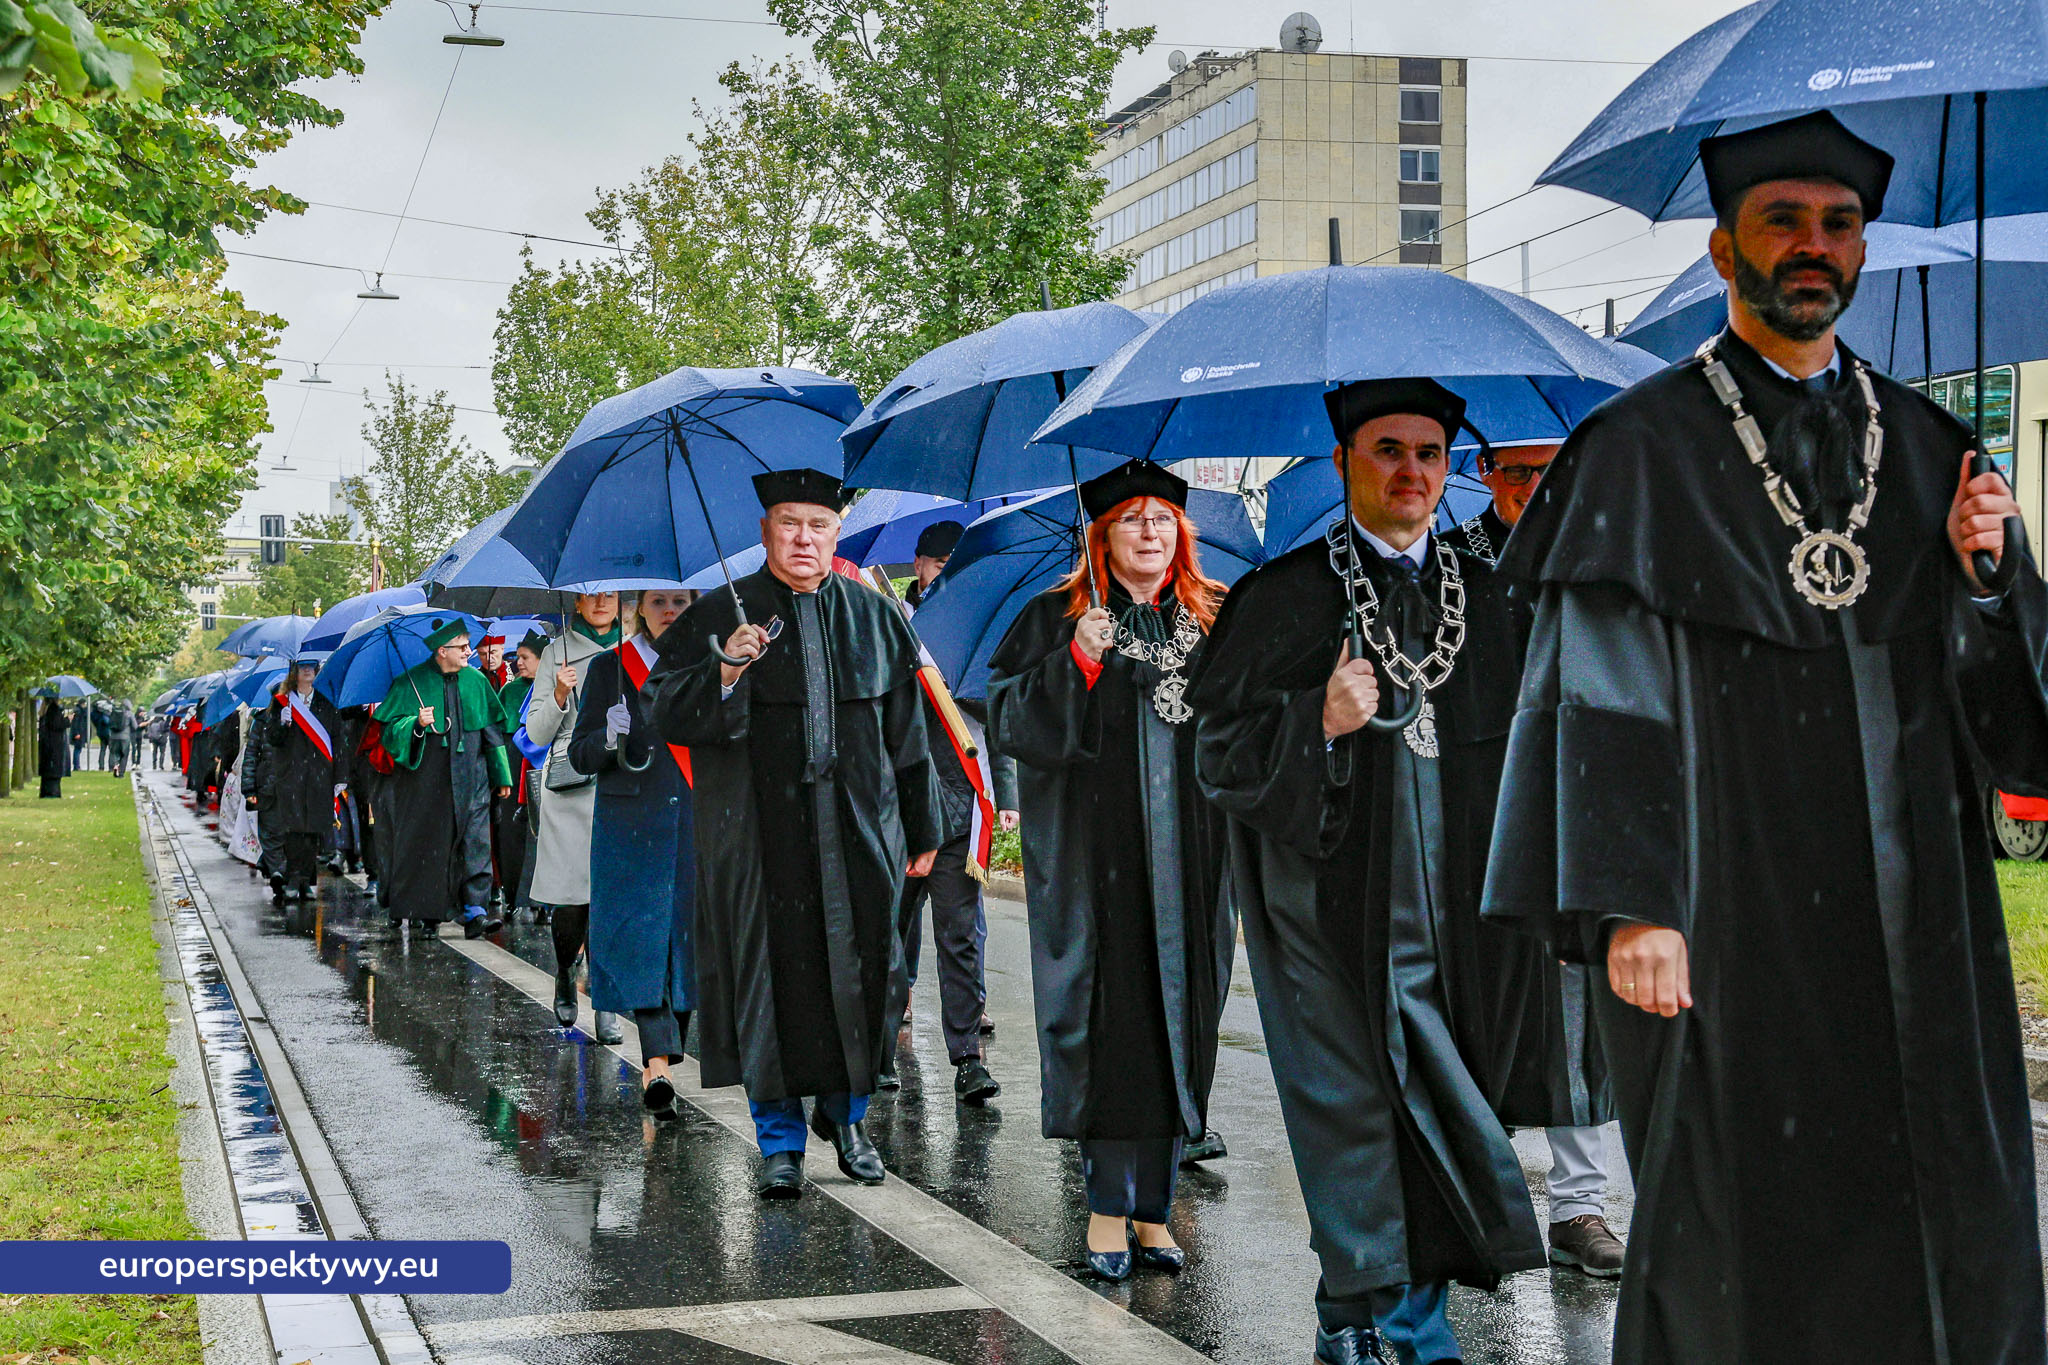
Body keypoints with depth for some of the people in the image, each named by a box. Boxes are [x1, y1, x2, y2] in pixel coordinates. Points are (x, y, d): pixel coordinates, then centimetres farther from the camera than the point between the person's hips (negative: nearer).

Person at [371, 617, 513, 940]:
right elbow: (391, 728, -5)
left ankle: (474, 912, -11)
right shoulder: (412, 683, -4)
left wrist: (501, 775, 10)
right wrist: (417, 723, -26)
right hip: (426, 778, -2)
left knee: (475, 841, -8)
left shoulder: (476, 681, 7)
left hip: (470, 777, 2)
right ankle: (422, 911, 18)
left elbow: (493, 729, 12)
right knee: (426, 842, 4)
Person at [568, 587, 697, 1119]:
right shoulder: (608, 669, 6)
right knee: (641, 937, -13)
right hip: (630, 827, -3)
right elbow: (580, 755, 3)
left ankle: (659, 1070, 13)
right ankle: (658, 1065, -21)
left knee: (686, 937, 2)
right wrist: (611, 739, -17)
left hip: (698, 824, 3)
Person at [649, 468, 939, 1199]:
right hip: (761, 830, -2)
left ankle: (845, 1112, 26)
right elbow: (669, 716, -6)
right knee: (770, 971, 0)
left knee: (861, 968, 5)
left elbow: (906, 729, 12)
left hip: (858, 829, 2)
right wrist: (726, 670, -23)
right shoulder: (719, 617, 1)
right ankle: (780, 1138, 12)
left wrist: (920, 829, 11)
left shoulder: (876, 617, 8)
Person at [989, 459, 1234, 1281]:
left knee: (1178, 1021, 3)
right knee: (1108, 1020, -4)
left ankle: (1153, 1203, 11)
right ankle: (1108, 1205, 4)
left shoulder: (1213, 620, 12)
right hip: (1094, 861, -3)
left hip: (1187, 861, 3)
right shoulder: (1055, 619, 4)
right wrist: (1078, 664, -16)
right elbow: (1009, 720, -5)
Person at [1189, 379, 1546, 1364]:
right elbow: (1221, 749, -4)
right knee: (1353, 1098, -1)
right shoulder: (1284, 596, -2)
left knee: (1438, 1100, 6)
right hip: (1336, 902, -4)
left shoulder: (1482, 596, 12)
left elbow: (1516, 740, 18)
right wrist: (1318, 724, -22)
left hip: (1451, 901, 4)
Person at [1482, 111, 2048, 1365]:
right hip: (1734, 918, -4)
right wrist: (1629, 907, -16)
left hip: (1913, 919, 5)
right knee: (1745, 1246, -2)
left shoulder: (1928, 447, 14)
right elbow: (1605, 695, -7)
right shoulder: (1646, 450, 0)